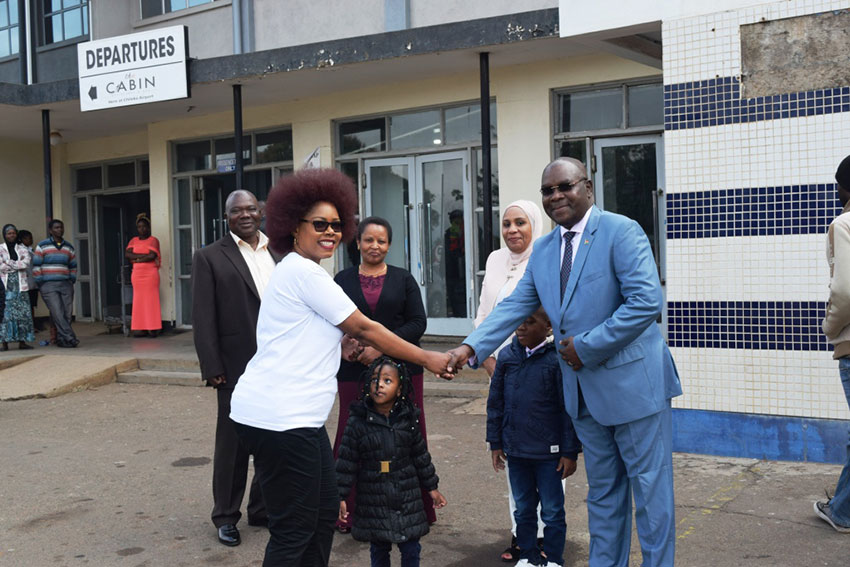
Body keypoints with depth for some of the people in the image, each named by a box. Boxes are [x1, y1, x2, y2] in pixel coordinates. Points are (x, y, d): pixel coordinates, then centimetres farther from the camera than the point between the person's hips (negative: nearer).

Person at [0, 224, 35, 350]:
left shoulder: (22, 248, 14)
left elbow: (27, 261, -4)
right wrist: (18, 265, -4)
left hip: (20, 284, 2)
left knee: (22, 311, -3)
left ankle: (22, 341, 0)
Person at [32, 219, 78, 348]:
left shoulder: (69, 247, 14)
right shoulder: (42, 246, 2)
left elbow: (73, 266, 21)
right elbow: (36, 266, 1)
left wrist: (72, 281, 9)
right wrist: (40, 284, -4)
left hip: (65, 285, 4)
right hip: (48, 285, -4)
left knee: (67, 313, -2)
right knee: (57, 313, -14)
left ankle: (61, 339, 9)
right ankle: (70, 338, -18)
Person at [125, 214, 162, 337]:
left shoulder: (153, 240, 2)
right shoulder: (133, 240, 15)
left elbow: (152, 256, -13)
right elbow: (127, 254, 0)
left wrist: (136, 260, -6)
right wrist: (143, 255, -10)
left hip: (150, 273, -4)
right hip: (137, 274, 5)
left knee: (151, 299, -5)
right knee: (138, 300, 1)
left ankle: (152, 328, -5)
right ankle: (142, 328, 2)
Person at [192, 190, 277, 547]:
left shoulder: (279, 254, 10)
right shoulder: (210, 258, -2)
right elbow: (203, 318, -5)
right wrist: (212, 368, -11)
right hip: (238, 366, -4)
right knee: (233, 443, 7)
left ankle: (263, 509, 28)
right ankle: (225, 516, 22)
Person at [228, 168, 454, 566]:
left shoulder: (296, 272, 19)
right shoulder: (303, 272, -12)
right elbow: (363, 328, -11)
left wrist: (345, 351, 5)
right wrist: (428, 360, -5)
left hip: (297, 417, 10)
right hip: (280, 419, -10)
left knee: (324, 514, 15)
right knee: (294, 531, -3)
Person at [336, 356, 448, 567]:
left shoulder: (408, 420, -1)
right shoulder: (357, 422, -9)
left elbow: (421, 455, 9)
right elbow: (346, 462, -5)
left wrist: (431, 487, 13)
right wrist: (341, 497, -6)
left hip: (408, 498, 2)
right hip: (373, 501, -2)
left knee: (411, 549, 8)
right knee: (379, 549, 11)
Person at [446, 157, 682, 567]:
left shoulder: (620, 231, -12)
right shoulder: (543, 250, 9)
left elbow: (646, 301, -21)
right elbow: (515, 306, 5)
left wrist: (587, 347, -20)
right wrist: (471, 346, -11)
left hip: (633, 383, -7)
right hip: (585, 391, 7)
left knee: (650, 489, 4)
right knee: (602, 491, 18)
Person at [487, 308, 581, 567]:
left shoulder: (557, 360, -12)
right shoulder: (506, 356, 0)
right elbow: (495, 402, 8)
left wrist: (570, 452, -8)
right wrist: (495, 443, 8)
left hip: (549, 452, -4)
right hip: (516, 450, 4)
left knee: (552, 511, 8)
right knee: (523, 509, 18)